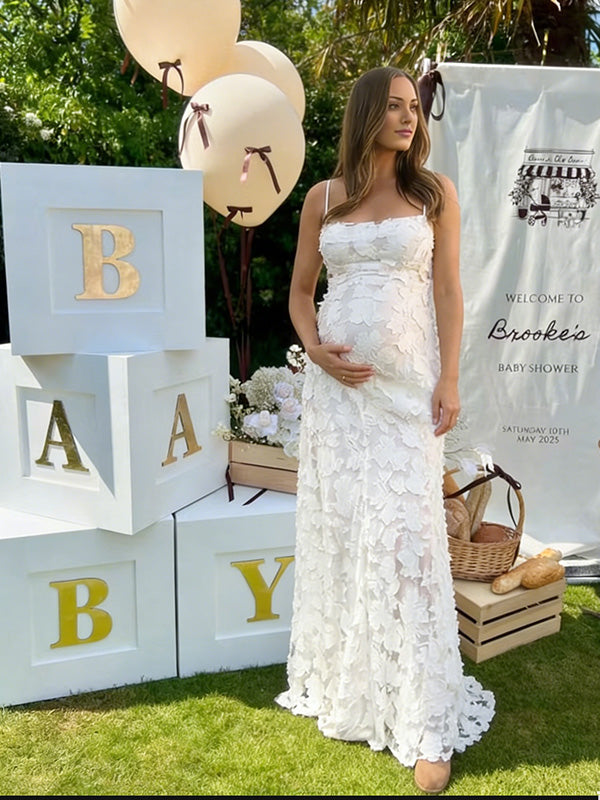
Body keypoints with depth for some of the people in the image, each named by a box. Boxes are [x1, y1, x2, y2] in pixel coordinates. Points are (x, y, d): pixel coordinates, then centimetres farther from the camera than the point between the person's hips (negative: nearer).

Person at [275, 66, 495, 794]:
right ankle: (345, 691, 27)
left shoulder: (434, 193, 7)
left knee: (405, 534, -6)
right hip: (338, 382, 2)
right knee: (336, 528, 7)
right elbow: (300, 290, 12)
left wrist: (449, 380, -7)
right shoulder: (323, 198, 10)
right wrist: (315, 350, -6)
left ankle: (424, 722, 7)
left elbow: (448, 292, 2)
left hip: (408, 382, -2)